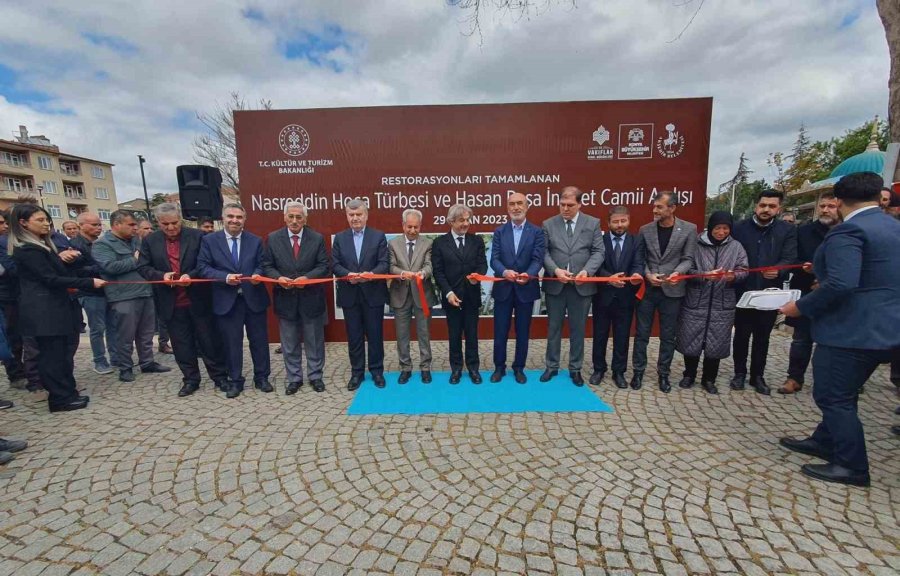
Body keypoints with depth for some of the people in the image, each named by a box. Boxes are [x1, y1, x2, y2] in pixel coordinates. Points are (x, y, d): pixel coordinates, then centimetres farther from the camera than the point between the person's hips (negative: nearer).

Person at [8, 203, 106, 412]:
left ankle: (67, 393, 19)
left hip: (51, 307, 9)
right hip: (43, 310, -9)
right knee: (53, 354, -3)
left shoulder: (41, 245, 16)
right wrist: (89, 282, -22)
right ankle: (61, 398, 5)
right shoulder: (28, 250, -14)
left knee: (61, 352, 12)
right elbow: (51, 279, -20)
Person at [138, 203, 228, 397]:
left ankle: (219, 377, 19)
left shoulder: (197, 236, -4)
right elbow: (143, 267, 4)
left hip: (198, 300, -2)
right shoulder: (150, 240, 5)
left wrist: (191, 275, -22)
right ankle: (190, 380, 25)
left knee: (209, 341, 7)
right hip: (171, 303, 3)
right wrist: (161, 275, -15)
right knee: (182, 344, 12)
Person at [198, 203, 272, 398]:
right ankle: (235, 381, 23)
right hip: (226, 300, -1)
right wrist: (225, 277, -17)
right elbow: (203, 267, -2)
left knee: (259, 340, 8)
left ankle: (261, 377, 24)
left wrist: (257, 275, -16)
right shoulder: (209, 240, 2)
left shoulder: (256, 241, 6)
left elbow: (261, 265, 6)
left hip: (254, 298, 1)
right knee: (231, 343, 8)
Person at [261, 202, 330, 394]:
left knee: (315, 341, 10)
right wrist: (278, 278, -16)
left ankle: (315, 376, 26)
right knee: (290, 343, 11)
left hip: (311, 298, -1)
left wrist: (307, 277, -19)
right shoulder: (273, 238, 2)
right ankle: (294, 378, 27)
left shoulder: (317, 238, -1)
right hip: (285, 299, 1)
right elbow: (267, 266, 3)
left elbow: (323, 266, -3)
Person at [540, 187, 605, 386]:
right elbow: (544, 253, -2)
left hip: (582, 285, 0)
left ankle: (575, 369, 25)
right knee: (554, 327, 11)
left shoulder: (593, 223, 3)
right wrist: (556, 270, -19)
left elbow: (598, 252, -1)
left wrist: (587, 271, -18)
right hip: (555, 284, 0)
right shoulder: (548, 224, 3)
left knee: (578, 328, 10)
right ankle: (551, 366, 25)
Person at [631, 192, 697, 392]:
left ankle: (663, 374, 23)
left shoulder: (689, 229, -2)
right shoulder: (645, 230, 2)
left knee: (668, 336, 9)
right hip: (647, 289, 1)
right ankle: (638, 371, 20)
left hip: (672, 290, -1)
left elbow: (688, 259, -2)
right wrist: (648, 275, -14)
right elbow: (640, 258, 3)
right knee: (642, 333, 7)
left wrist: (677, 272, -21)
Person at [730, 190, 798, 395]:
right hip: (743, 292, -1)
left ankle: (758, 376, 24)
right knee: (741, 335, 8)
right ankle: (739, 373, 22)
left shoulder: (788, 231, 3)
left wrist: (778, 271, -28)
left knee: (762, 337, 11)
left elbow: (790, 259, -8)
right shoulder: (739, 228, 1)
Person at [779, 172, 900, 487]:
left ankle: (853, 466, 15)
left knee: (832, 397, 3)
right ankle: (825, 442, 35)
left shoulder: (848, 231, -19)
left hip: (851, 330, -10)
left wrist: (801, 306, -18)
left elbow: (840, 284, -31)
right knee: (841, 394, 21)